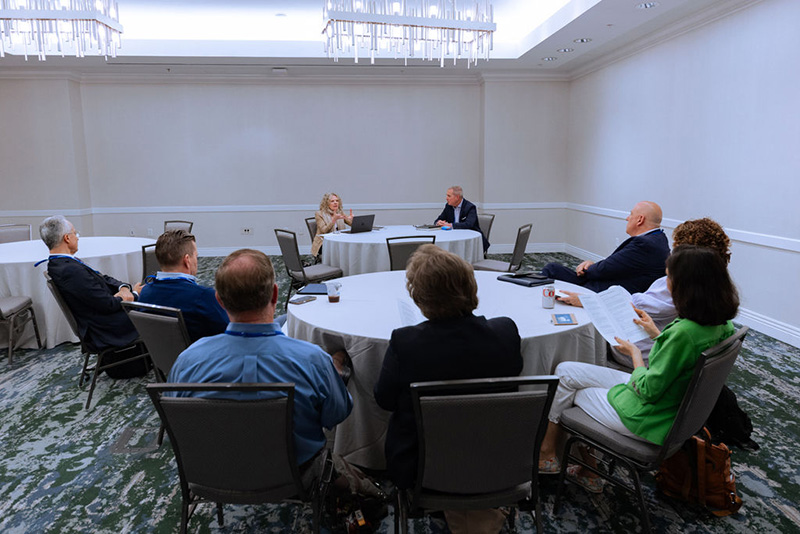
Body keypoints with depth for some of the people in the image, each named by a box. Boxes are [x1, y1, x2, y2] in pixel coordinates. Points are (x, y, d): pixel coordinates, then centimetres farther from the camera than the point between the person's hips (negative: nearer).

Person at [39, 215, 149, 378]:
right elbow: (108, 304, -25)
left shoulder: (57, 264, 6)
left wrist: (124, 287, -9)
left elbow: (102, 278, 11)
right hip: (106, 333, -9)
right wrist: (134, 294, -8)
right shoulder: (70, 270, -27)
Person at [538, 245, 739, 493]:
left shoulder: (684, 332, -32)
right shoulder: (721, 324, -4)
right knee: (565, 370, 10)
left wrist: (635, 353, -9)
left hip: (648, 421, -9)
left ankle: (546, 454, 34)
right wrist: (656, 333, 11)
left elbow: (648, 391, -24)